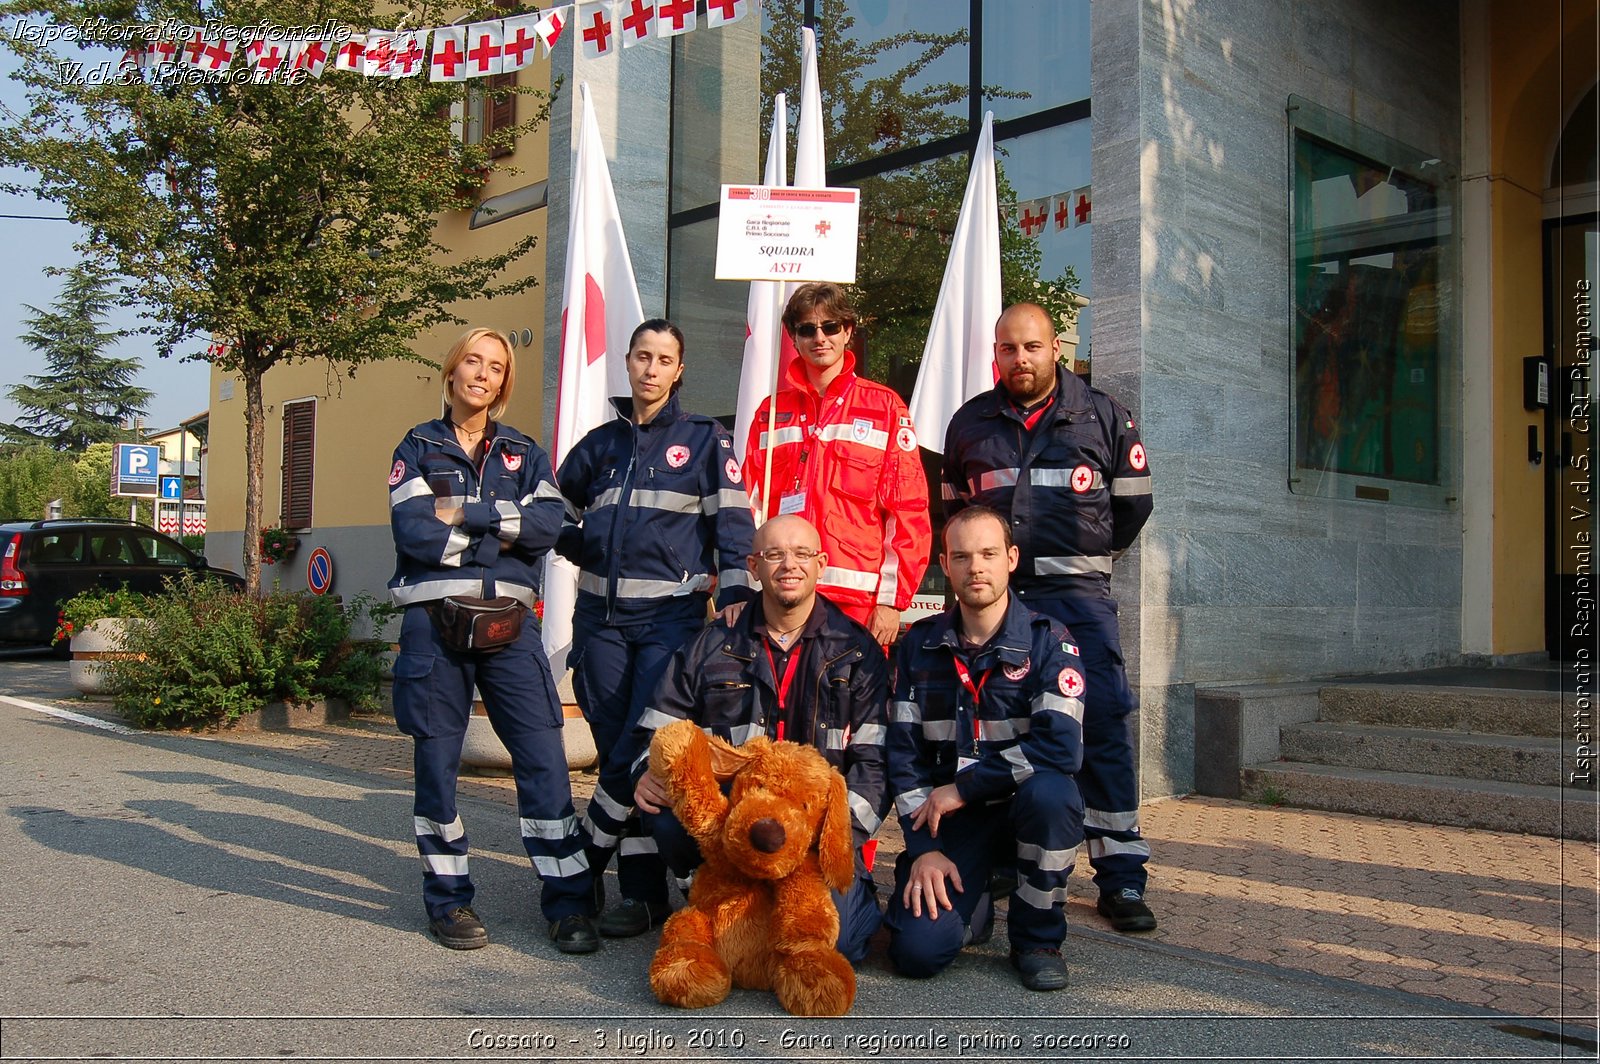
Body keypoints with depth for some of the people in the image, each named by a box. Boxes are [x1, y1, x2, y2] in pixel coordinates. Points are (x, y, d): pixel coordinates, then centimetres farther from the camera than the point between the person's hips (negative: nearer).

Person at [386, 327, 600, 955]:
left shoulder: (524, 453, 15)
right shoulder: (418, 448, 10)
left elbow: (548, 524, -4)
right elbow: (414, 531, -8)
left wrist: (464, 514, -9)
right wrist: (502, 533, -5)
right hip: (435, 616, -1)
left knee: (543, 757, -5)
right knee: (437, 761, 4)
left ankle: (568, 902, 2)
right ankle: (448, 899, 18)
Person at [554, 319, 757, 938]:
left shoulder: (704, 440, 3)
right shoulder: (601, 444, 14)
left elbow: (733, 522, -3)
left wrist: (734, 595, -14)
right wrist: (585, 551, 11)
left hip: (671, 614, -4)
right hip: (601, 614, 4)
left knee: (645, 747, -12)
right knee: (616, 747, 3)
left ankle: (587, 856, 10)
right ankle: (644, 893, 11)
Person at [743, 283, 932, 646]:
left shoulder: (884, 406, 5)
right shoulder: (771, 412, 14)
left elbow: (910, 509, 0)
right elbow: (750, 506, 11)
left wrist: (892, 599, -6)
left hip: (859, 600, -2)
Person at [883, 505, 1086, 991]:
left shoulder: (1047, 641, -7)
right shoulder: (918, 645, 2)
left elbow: (1060, 747, -21)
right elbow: (903, 753, 1)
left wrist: (963, 787, -19)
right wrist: (923, 846, -10)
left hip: (1024, 803, -1)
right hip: (949, 816, 2)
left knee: (1048, 792, -37)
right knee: (916, 950, -19)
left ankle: (1038, 938, -11)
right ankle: (975, 905, 19)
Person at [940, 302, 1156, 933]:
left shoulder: (1102, 416, 6)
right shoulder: (970, 423, 11)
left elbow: (1133, 502, 14)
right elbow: (953, 506, 24)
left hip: (1077, 595, -2)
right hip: (993, 593, 2)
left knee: (1102, 725, -10)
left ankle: (1121, 876, -4)